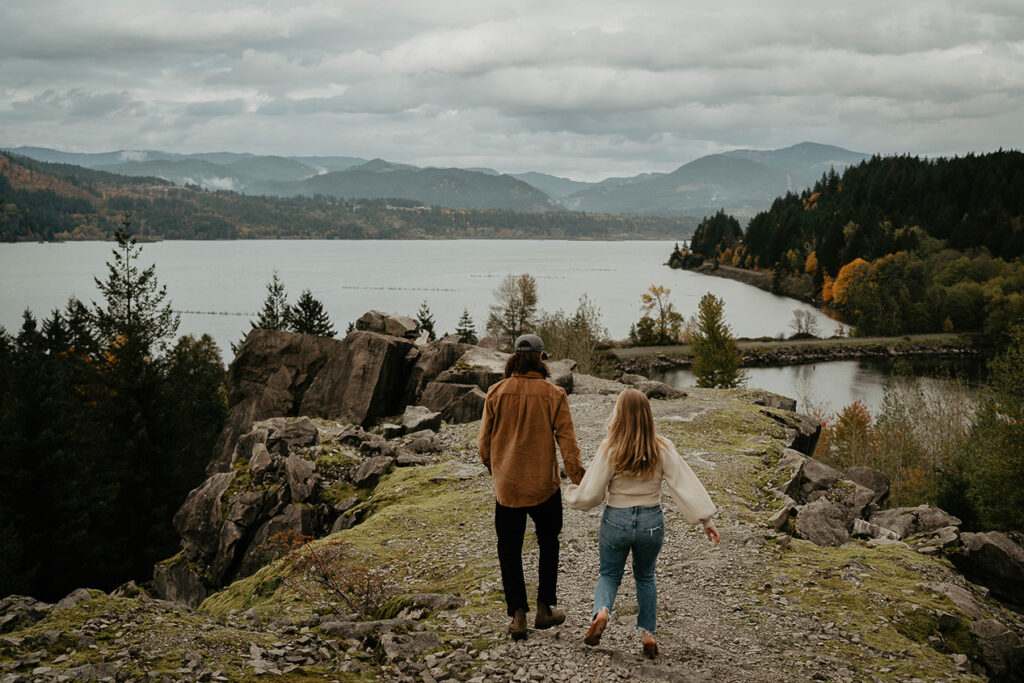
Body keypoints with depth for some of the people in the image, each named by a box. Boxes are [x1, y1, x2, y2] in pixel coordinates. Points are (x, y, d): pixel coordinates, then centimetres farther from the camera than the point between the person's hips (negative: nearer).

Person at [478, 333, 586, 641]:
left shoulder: (496, 392, -4)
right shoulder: (553, 394, -8)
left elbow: (484, 439, 2)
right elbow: (566, 440, -10)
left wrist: (492, 467, 20)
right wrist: (577, 477, -4)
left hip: (506, 485, 1)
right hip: (544, 484, 0)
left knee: (509, 550, 11)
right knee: (548, 545, 19)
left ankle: (518, 615, 5)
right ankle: (545, 609, 23)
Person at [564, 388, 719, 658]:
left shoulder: (610, 449, -16)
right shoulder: (662, 448, -11)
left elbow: (589, 494, -12)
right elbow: (686, 484, -12)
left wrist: (570, 494, 9)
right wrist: (706, 519, -8)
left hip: (616, 521, -2)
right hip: (652, 522, 2)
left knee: (609, 574, 20)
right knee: (645, 576, 25)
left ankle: (601, 611, -7)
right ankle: (647, 634, 20)